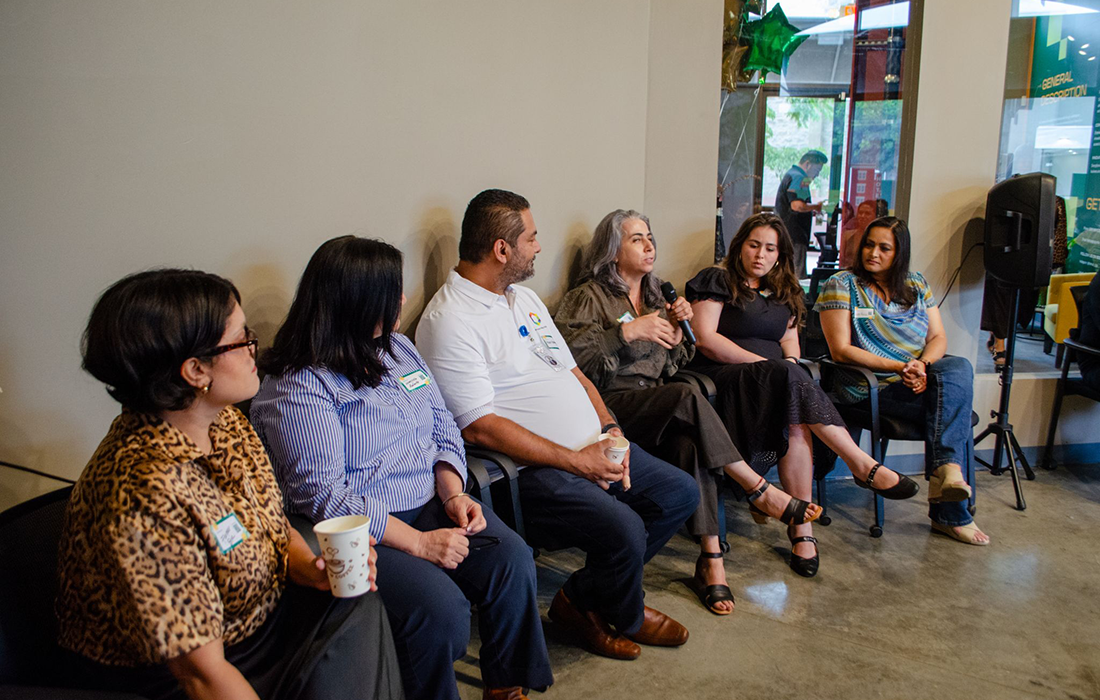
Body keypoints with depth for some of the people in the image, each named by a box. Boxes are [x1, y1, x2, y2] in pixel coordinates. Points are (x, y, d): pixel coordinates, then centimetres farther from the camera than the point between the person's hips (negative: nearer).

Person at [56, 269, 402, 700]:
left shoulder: (226, 423, -6)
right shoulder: (146, 495, -33)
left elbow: (272, 525, 8)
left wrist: (308, 567, -13)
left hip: (256, 614, 7)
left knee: (357, 607, -12)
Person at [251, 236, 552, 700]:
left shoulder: (397, 348, 11)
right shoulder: (296, 388, -13)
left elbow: (444, 430, 15)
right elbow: (323, 497, -18)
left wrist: (454, 493, -4)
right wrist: (418, 542, -22)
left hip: (432, 505, 7)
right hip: (361, 534, -6)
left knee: (512, 558, -16)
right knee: (439, 607, -28)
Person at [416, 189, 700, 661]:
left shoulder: (524, 298, 16)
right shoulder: (450, 322, -14)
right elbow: (479, 426, -20)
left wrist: (609, 428, 1)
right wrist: (576, 461, -19)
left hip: (593, 449, 10)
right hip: (528, 469, -10)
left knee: (680, 493, 6)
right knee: (623, 528, -27)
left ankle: (586, 595, 14)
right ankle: (625, 616, 9)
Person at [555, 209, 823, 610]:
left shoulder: (654, 297, 26)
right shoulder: (588, 297, 5)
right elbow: (569, 354, -13)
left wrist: (676, 329, 6)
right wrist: (628, 331, -15)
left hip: (657, 405, 5)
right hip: (612, 405, -5)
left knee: (689, 440, -31)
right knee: (687, 397, -33)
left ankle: (711, 558, -34)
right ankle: (761, 491, -27)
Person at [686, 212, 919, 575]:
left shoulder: (785, 293, 25)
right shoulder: (716, 281, 5)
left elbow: (790, 342, 20)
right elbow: (705, 340, -7)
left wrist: (790, 366, -5)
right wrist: (763, 363, -12)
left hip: (775, 382, 5)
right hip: (725, 379, -5)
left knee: (796, 423, -30)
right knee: (789, 379, -35)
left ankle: (801, 527, -32)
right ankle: (863, 466, -31)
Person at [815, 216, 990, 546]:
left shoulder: (917, 285, 15)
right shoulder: (841, 284, -1)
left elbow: (938, 337, 10)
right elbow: (841, 350, -9)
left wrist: (923, 365, -14)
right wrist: (899, 367, -18)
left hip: (918, 382, 5)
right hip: (869, 388, -5)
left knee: (958, 366, -27)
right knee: (955, 403, -25)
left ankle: (945, 470, -31)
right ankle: (949, 512, -23)